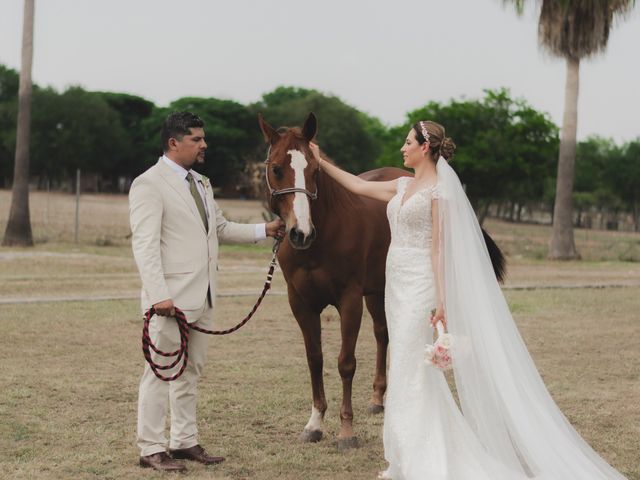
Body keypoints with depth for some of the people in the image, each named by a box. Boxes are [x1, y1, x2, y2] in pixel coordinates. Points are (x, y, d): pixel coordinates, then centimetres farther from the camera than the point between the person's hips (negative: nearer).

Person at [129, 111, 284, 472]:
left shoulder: (201, 183, 16)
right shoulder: (149, 185, -10)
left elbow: (222, 228, 26)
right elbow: (145, 245, -17)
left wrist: (265, 230, 14)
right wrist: (159, 295, -25)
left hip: (203, 296, 8)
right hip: (172, 299, -8)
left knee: (191, 372, 14)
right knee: (161, 371, -3)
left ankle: (185, 441, 24)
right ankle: (151, 449, 4)